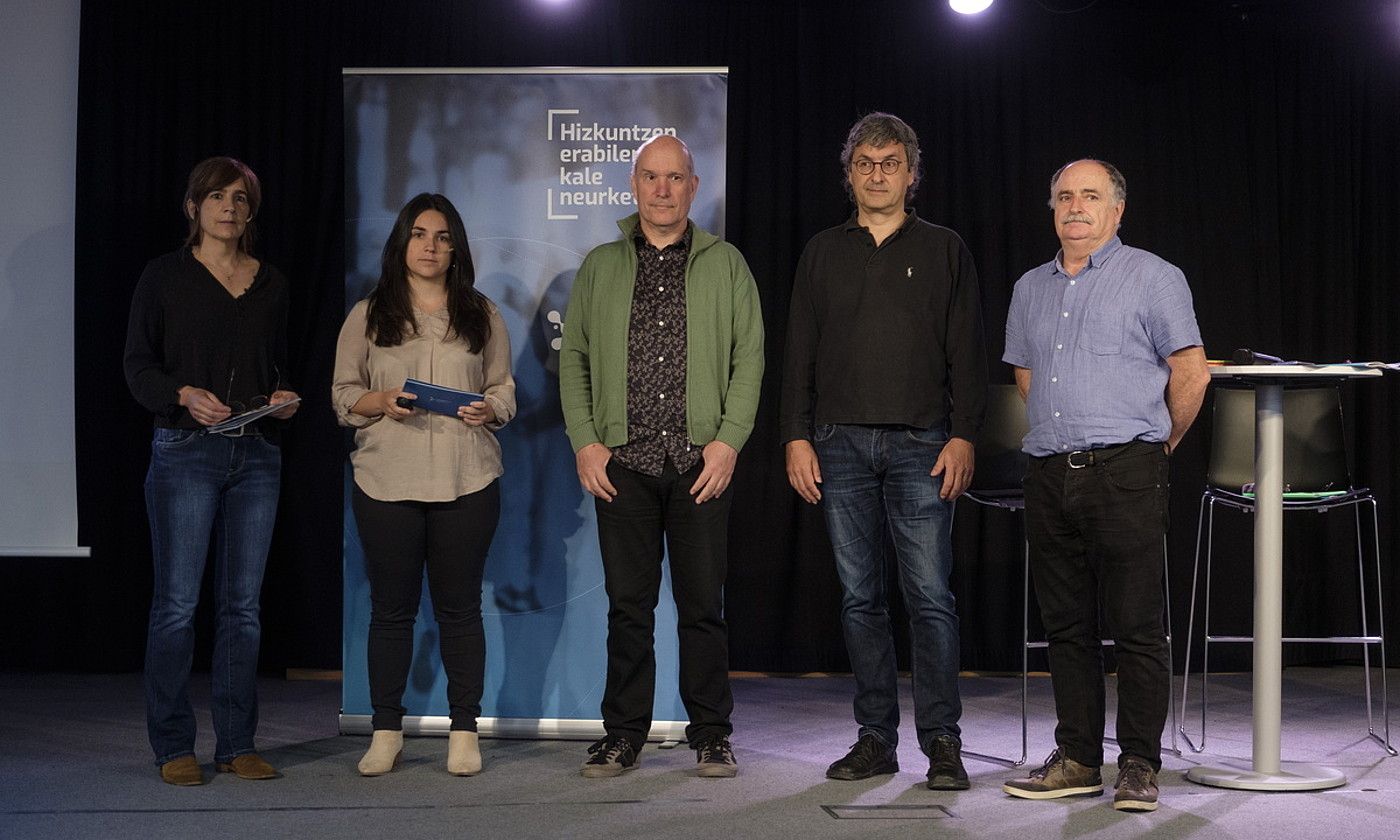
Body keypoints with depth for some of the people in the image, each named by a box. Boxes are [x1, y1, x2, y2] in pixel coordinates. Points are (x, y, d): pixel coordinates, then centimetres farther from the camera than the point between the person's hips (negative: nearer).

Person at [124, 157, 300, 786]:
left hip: (257, 455, 4)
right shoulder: (165, 276, 3)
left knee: (242, 603, 6)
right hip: (186, 451, -4)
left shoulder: (270, 284, 14)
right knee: (177, 601, -4)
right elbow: (137, 363, -1)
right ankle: (173, 747, 6)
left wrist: (284, 398, -2)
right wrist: (184, 395, -18)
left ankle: (236, 743, 13)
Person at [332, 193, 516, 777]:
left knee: (459, 607, 3)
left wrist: (489, 409, -10)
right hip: (386, 482, 0)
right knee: (391, 608, 5)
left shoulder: (481, 316, 11)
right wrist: (381, 402, -12)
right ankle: (386, 731, 15)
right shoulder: (368, 315, 8)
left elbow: (505, 390, 12)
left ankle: (464, 731, 12)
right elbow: (342, 395, 7)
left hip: (466, 483, 0)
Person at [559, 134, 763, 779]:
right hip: (622, 459, 1)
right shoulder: (600, 267, 13)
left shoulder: (725, 264, 10)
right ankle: (623, 735, 13)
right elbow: (573, 357, 10)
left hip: (701, 460, -1)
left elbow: (749, 357, 4)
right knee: (628, 602, 4)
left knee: (702, 602, 2)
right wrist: (584, 441, -1)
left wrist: (729, 440, -7)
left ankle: (711, 735, 12)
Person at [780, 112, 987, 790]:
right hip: (839, 443, 2)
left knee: (930, 594, -7)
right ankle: (876, 737, 11)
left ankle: (941, 741, -1)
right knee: (860, 597, 4)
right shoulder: (823, 253, 14)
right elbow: (799, 353, 11)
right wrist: (796, 437, 1)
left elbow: (967, 353, 5)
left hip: (921, 444, -2)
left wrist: (963, 437, -6)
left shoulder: (944, 251, 10)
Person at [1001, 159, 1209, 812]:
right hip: (1049, 478, 5)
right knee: (1066, 626, 9)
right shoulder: (1030, 288, 16)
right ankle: (1077, 759, 17)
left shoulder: (1152, 278, 0)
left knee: (1136, 627, -3)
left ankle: (1139, 765, 4)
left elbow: (1191, 372, 0)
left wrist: (1158, 443, 8)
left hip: (1125, 474, -5)